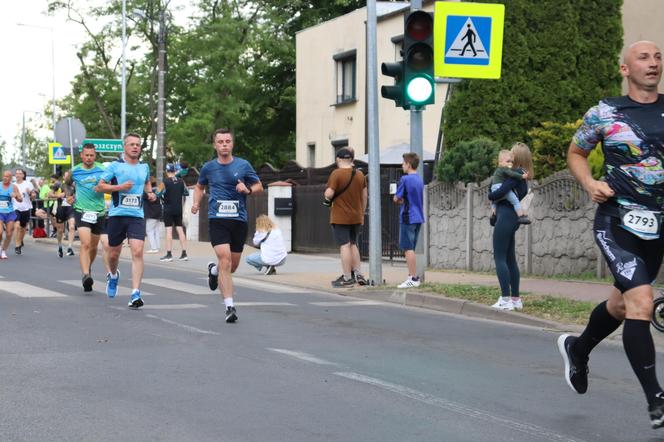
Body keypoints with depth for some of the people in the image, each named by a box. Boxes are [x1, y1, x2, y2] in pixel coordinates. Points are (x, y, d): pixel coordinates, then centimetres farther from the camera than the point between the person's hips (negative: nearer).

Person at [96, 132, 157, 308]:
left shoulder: (144, 167, 12)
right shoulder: (115, 166, -1)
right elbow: (99, 187, -1)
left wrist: (150, 192, 12)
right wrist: (119, 187, -14)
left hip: (137, 216, 1)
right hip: (117, 215, -1)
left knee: (137, 252, -15)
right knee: (114, 253, 10)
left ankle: (135, 294, -18)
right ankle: (113, 275, 46)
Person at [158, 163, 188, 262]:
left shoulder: (165, 182, -10)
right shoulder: (181, 181, 4)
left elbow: (158, 194, -13)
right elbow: (186, 193, 11)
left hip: (168, 209, -4)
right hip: (178, 209, 4)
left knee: (169, 230, -4)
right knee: (180, 230, 8)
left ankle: (169, 254, -7)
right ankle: (184, 253, 8)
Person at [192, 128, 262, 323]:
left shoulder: (243, 165, 3)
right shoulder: (208, 167, 6)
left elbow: (259, 186, 11)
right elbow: (199, 186, 24)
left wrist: (248, 190, -10)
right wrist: (196, 202, 7)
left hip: (239, 220, 2)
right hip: (217, 219, -2)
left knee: (233, 266, 10)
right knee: (225, 260, -18)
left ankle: (214, 270, 46)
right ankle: (230, 306, -16)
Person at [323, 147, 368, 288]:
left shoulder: (336, 174, -12)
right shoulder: (360, 174, 7)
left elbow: (329, 194, -19)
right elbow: (364, 196, 12)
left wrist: (327, 197, 4)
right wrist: (362, 214, 20)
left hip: (340, 218, -6)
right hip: (357, 217, 6)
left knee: (345, 246, -3)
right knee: (353, 245, 17)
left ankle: (347, 278, -2)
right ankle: (357, 273, 12)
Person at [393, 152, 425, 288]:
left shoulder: (405, 179, -13)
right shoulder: (419, 179, 11)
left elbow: (396, 199, -8)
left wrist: (399, 200, 12)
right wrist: (404, 200, 7)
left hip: (408, 218, -8)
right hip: (418, 217, 8)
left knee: (408, 249, -4)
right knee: (410, 249, 15)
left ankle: (413, 278, -6)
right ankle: (413, 276, 16)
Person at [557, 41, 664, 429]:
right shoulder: (604, 113, -3)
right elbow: (576, 153, 11)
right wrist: (591, 184, -7)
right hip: (618, 223, -4)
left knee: (623, 303, 20)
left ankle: (578, 348, 50)